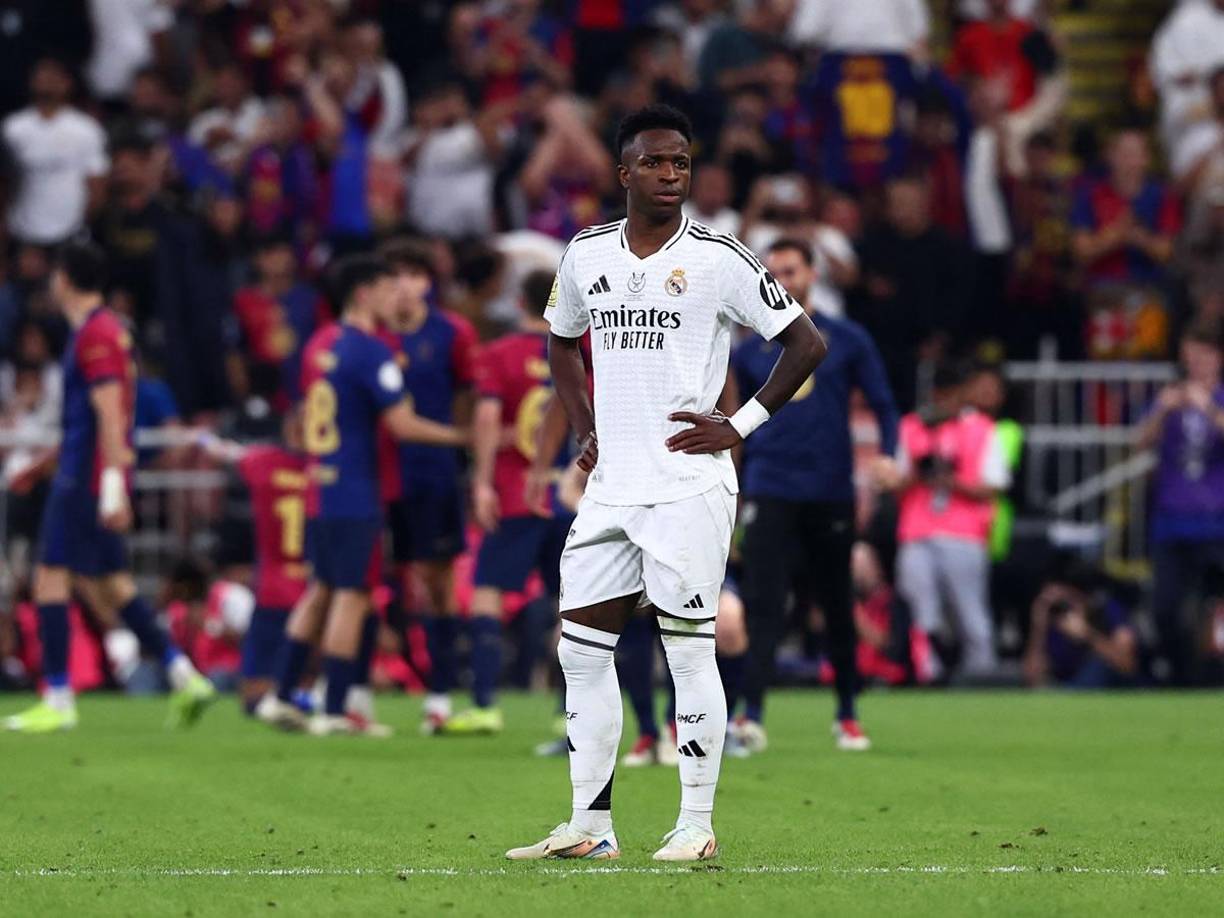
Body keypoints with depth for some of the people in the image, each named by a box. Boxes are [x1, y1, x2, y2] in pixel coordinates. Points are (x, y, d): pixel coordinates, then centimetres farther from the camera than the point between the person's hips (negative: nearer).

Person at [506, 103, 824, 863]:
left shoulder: (719, 259, -5)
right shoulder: (586, 255, 9)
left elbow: (807, 344, -2)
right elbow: (562, 343, 27)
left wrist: (741, 426, -7)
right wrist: (585, 432, 15)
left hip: (689, 483, -6)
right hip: (611, 483, 6)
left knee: (690, 650, -5)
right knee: (582, 648, 4)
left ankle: (698, 825, 0)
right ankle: (591, 827, 11)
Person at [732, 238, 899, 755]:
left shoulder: (847, 341, 5)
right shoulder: (750, 352, 9)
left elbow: (882, 405, 6)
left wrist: (887, 455, -12)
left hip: (831, 494, 0)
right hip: (770, 493, 0)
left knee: (838, 608, 9)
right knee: (763, 605, -13)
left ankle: (847, 714, 22)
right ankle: (752, 716, -19)